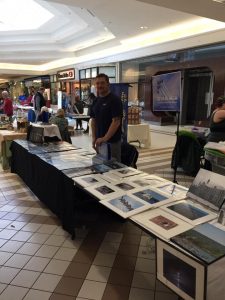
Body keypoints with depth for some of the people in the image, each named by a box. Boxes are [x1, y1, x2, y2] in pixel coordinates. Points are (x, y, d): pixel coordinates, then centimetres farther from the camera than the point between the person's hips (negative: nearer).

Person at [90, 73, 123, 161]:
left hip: (112, 142, -6)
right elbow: (93, 120, 14)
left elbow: (116, 122, -19)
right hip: (99, 141, 7)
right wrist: (94, 137, 3)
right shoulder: (96, 101, 10)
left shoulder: (115, 100, -11)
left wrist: (105, 138, -24)